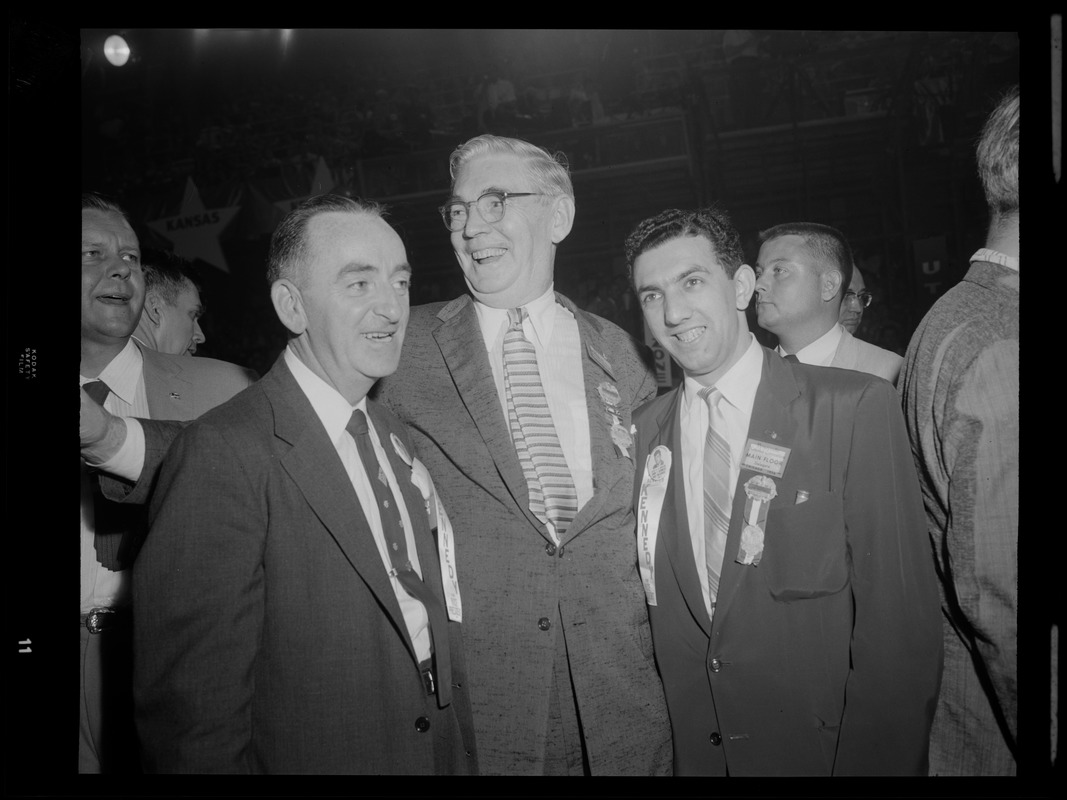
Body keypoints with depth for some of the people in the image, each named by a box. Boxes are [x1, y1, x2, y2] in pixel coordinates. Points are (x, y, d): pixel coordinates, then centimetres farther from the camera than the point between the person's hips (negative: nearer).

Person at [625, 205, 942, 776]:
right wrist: (674, 734, -3)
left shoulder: (856, 407, -15)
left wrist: (868, 758, -15)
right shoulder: (643, 430, -1)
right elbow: (658, 600, 4)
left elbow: (901, 619, -14)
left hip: (819, 745, -3)